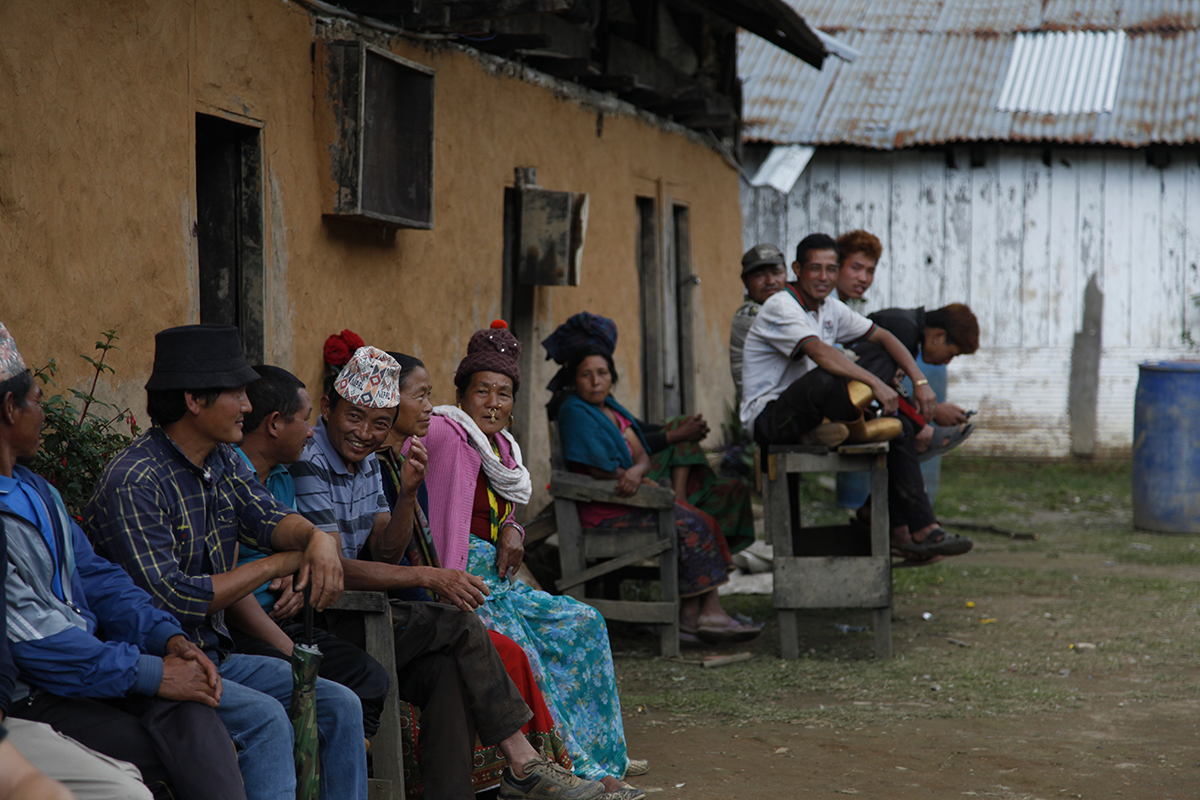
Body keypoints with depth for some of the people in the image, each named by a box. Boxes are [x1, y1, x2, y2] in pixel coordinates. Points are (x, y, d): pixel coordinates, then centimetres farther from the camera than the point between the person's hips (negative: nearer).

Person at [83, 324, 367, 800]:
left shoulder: (223, 461, 10)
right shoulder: (133, 483, -20)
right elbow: (173, 599, -25)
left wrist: (317, 538, -26)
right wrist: (282, 564, -17)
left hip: (215, 653, 9)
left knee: (339, 705, -3)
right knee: (264, 717, -29)